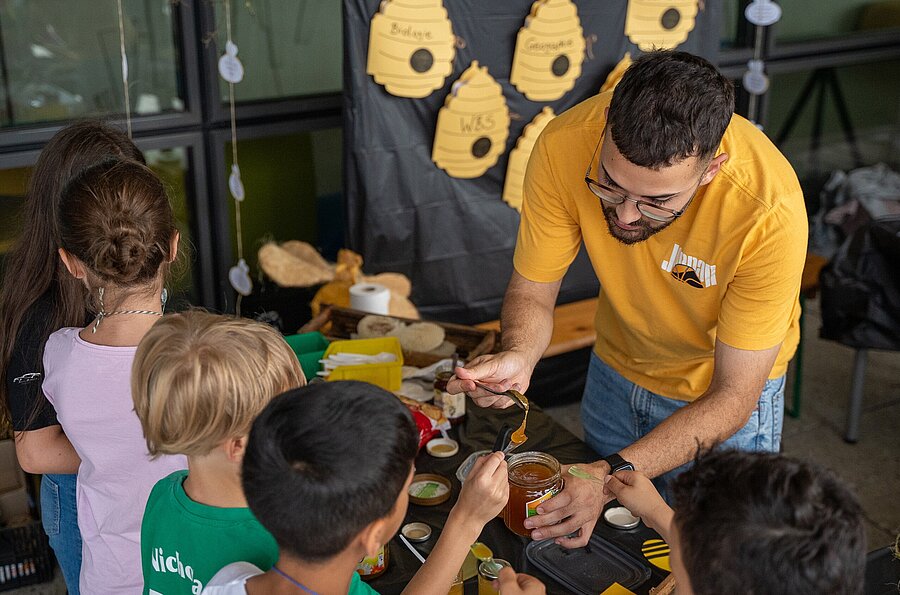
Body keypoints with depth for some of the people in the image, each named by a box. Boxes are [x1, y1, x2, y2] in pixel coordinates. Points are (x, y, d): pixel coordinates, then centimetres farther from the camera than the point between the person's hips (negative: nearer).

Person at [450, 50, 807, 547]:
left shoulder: (770, 208, -37)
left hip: (719, 397, -3)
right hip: (616, 369, 3)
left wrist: (616, 474, -40)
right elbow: (532, 288, -16)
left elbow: (731, 398, -29)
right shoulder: (565, 146, -30)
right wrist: (517, 357, -37)